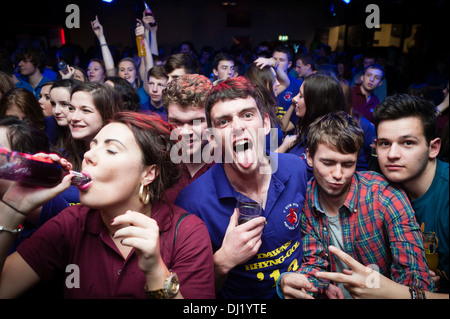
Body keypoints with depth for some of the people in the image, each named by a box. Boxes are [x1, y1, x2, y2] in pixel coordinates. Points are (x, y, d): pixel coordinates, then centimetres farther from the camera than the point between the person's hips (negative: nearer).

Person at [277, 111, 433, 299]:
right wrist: (288, 282, -24)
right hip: (334, 293, 2)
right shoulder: (304, 201, -9)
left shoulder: (386, 197, -19)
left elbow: (415, 279, -19)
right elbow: (316, 264, -4)